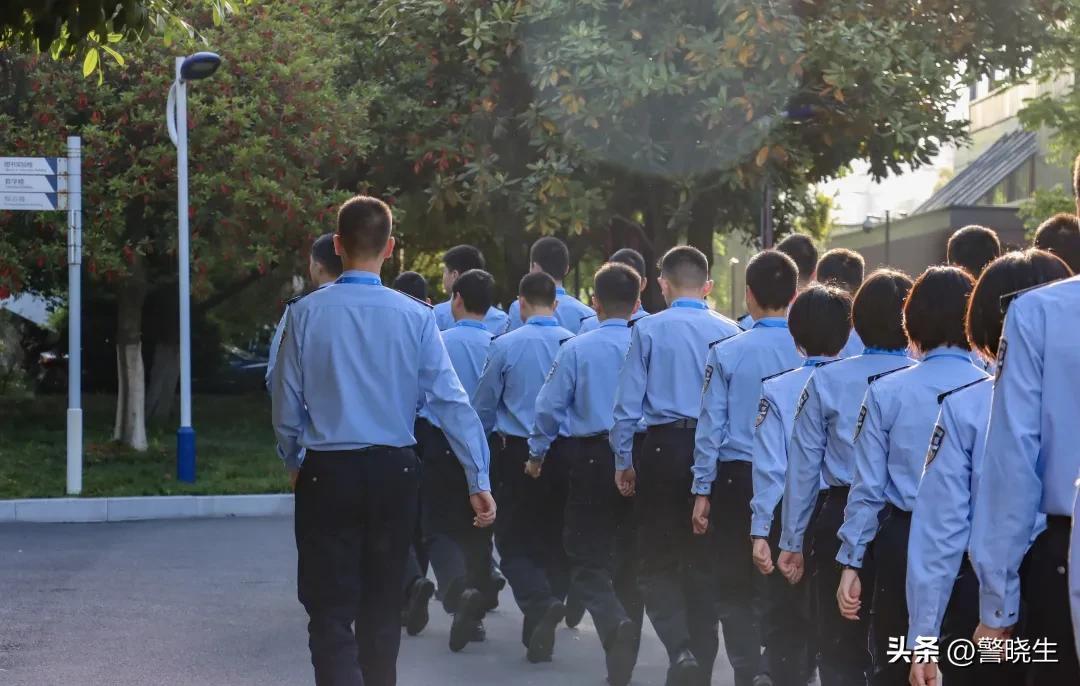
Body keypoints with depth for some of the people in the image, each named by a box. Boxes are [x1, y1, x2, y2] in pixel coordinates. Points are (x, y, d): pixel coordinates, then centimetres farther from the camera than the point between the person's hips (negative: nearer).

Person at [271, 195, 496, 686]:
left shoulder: (306, 313, -8)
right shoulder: (415, 316, -6)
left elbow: (286, 406, -1)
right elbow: (451, 400, -7)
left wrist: (294, 463, 18)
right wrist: (478, 479, -2)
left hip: (327, 472, -2)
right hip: (393, 471, 2)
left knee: (331, 610, -1)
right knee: (383, 601, 18)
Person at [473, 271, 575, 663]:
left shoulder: (505, 345, -7)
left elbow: (483, 407, 2)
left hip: (519, 453, -2)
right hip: (565, 451, 2)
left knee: (513, 541, 5)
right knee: (555, 542, 12)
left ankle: (540, 604, -22)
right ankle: (541, 631, 15)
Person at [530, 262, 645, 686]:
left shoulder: (577, 348, -7)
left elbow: (550, 405, -3)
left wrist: (538, 452, 13)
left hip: (592, 460, -3)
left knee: (587, 560, 2)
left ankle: (614, 623, -28)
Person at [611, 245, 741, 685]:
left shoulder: (648, 329, -5)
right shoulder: (729, 331, 0)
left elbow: (628, 400, -4)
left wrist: (623, 460, 5)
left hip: (663, 447, -3)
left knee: (657, 560, 5)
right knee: (704, 560, 14)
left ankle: (681, 647, -16)